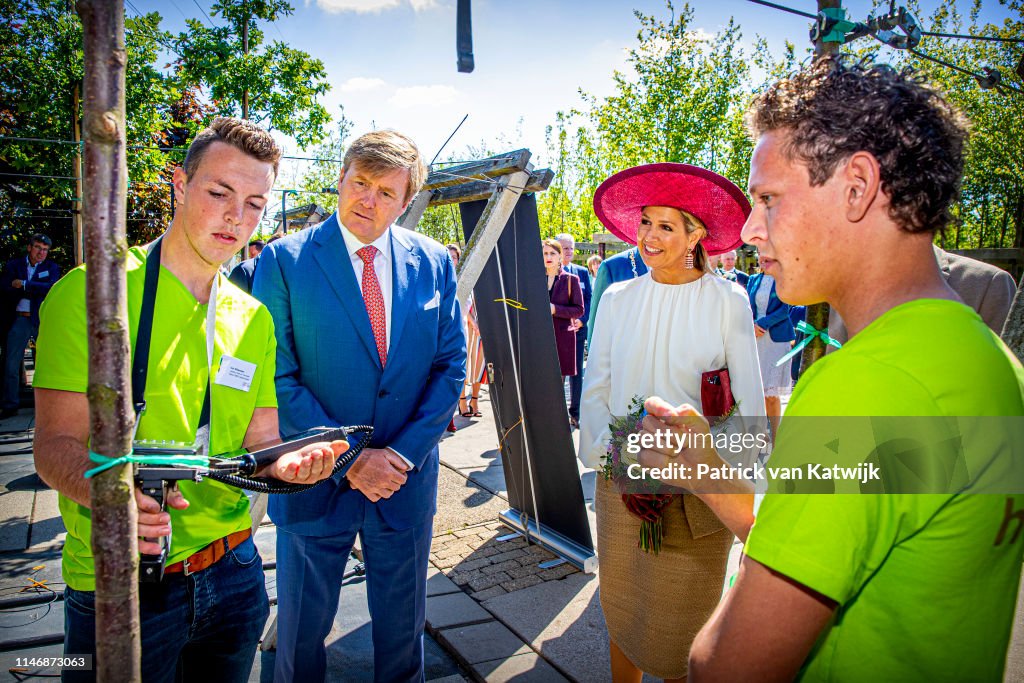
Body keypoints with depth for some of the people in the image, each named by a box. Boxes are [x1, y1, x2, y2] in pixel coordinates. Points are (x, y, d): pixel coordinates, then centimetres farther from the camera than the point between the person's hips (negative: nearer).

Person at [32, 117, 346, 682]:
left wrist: (282, 463, -17)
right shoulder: (91, 292, -10)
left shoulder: (254, 318, 6)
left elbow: (258, 438, 6)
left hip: (231, 569, 5)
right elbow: (56, 443, -12)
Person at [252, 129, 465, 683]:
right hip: (315, 482, -2)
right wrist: (347, 460, -16)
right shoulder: (285, 259, -8)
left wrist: (404, 453, -10)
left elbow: (451, 366, 1)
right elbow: (276, 378, -11)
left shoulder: (434, 263, 0)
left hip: (406, 482, 2)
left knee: (402, 633, 20)